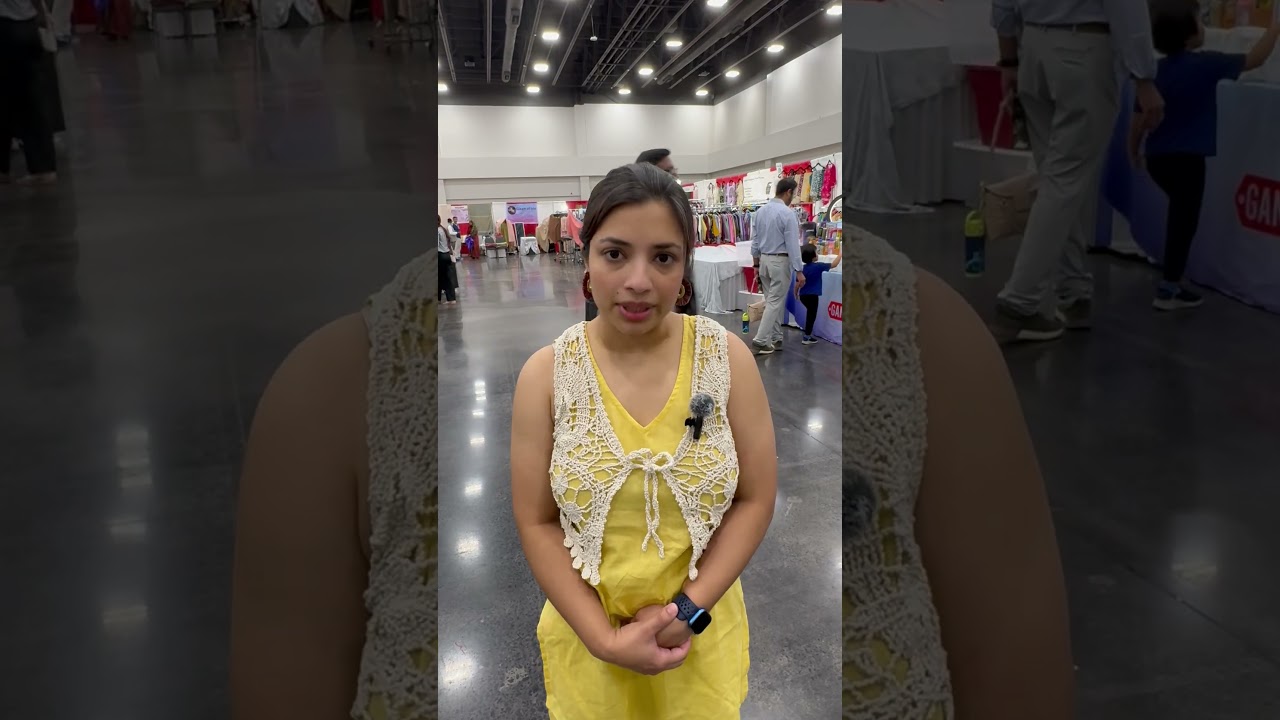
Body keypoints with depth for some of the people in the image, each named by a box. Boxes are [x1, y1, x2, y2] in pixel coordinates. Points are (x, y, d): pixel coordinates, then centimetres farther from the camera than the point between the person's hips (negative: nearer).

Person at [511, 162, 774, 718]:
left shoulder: (727, 357, -10)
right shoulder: (545, 374, -11)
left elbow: (755, 500, -7)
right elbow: (536, 522, -7)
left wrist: (686, 612, -14)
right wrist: (604, 638, -14)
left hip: (701, 630, 0)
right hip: (586, 633, 0)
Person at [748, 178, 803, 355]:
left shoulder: (760, 211, 5)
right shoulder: (787, 213, -17)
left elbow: (755, 239, 11)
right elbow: (792, 244, -18)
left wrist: (756, 264, 18)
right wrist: (799, 271, -15)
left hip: (764, 260, 7)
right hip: (780, 261, -7)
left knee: (772, 300, 15)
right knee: (775, 302, -3)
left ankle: (775, 339, 20)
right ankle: (760, 341, -7)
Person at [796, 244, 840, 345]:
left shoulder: (803, 268, 3)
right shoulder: (818, 266, -11)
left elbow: (798, 283, 5)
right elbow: (834, 264, -4)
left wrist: (796, 293, 21)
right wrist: (840, 254, 9)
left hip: (803, 295, 6)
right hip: (812, 295, -6)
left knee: (810, 313, 21)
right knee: (812, 315, 3)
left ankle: (809, 334, 28)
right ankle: (806, 337, 3)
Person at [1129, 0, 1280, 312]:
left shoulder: (1156, 70, 4)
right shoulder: (1206, 64, -11)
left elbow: (1140, 118, 7)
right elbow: (1255, 59, -2)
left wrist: (1133, 151, 21)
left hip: (1158, 156, 7)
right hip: (1186, 158, -7)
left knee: (1179, 216, 21)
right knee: (1184, 220, 2)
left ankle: (1172, 281, 31)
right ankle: (1168, 289, 3)